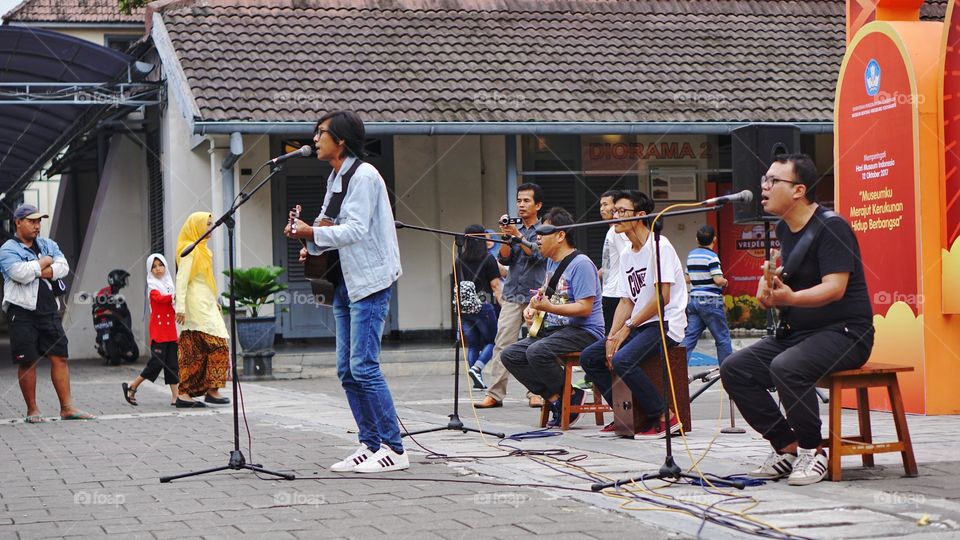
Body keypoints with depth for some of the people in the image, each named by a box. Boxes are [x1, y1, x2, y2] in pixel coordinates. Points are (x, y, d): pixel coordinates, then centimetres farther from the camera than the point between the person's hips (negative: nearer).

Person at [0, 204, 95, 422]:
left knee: (60, 357, 1)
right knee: (27, 362, -2)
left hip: (50, 311, 5)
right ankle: (32, 410, 7)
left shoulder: (48, 245, 16)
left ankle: (67, 407, 3)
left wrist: (36, 272, -11)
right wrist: (44, 262, -5)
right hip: (23, 312, -5)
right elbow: (20, 273, -20)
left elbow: (63, 267, -1)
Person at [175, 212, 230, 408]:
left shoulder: (201, 250, 20)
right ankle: (212, 390, -10)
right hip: (197, 307, -9)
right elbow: (181, 279, -15)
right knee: (217, 345, -11)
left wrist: (214, 301, 19)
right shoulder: (190, 250, -9)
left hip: (205, 305, 10)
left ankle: (184, 394, 4)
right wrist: (181, 307, -20)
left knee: (195, 352, 5)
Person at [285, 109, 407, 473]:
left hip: (370, 281, -10)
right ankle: (370, 444, 14)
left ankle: (393, 448, -8)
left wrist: (312, 233, -23)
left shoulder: (363, 176, -12)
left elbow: (355, 230, -21)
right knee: (347, 370, 8)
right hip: (346, 282, 10)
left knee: (363, 366, -13)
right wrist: (312, 247, 2)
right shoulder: (335, 178, 17)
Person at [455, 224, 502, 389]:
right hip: (483, 306, -4)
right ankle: (476, 368, -12)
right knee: (491, 341, 8)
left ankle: (476, 381, 5)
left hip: (463, 308, 4)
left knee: (472, 344, 10)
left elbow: (457, 286, 11)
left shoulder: (459, 261, 6)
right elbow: (495, 286, -7)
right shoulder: (488, 259, -5)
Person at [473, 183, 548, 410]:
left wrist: (518, 236, -17)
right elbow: (505, 259, 6)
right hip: (512, 295, 3)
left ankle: (536, 393, 5)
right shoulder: (514, 229, 15)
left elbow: (539, 254, -11)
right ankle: (495, 394, -8)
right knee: (502, 344, -5)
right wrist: (506, 237, -8)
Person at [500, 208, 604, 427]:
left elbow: (585, 308, -22)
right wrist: (533, 307, 13)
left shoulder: (581, 264, -15)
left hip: (583, 331, -10)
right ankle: (555, 399, -9)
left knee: (536, 352, -33)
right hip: (552, 328, 10)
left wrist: (549, 308, -29)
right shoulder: (552, 261, 15)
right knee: (510, 355, -4)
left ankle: (572, 396, -12)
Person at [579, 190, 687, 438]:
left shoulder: (659, 246, -11)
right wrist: (612, 336, -3)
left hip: (665, 325, -9)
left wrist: (627, 328, -16)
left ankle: (666, 417, -19)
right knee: (589, 357, 0)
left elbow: (662, 297, -19)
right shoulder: (626, 255, 15)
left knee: (622, 359, -30)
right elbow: (626, 302, 13)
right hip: (638, 326, 9)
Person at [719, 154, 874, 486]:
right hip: (795, 332, 9)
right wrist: (769, 290, 4)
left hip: (844, 332, -9)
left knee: (786, 368, -35)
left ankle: (812, 451, -16)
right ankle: (787, 448, -1)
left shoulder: (831, 227, -14)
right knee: (734, 369, -7)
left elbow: (835, 288, -24)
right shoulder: (784, 229, 12)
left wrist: (791, 298, -40)